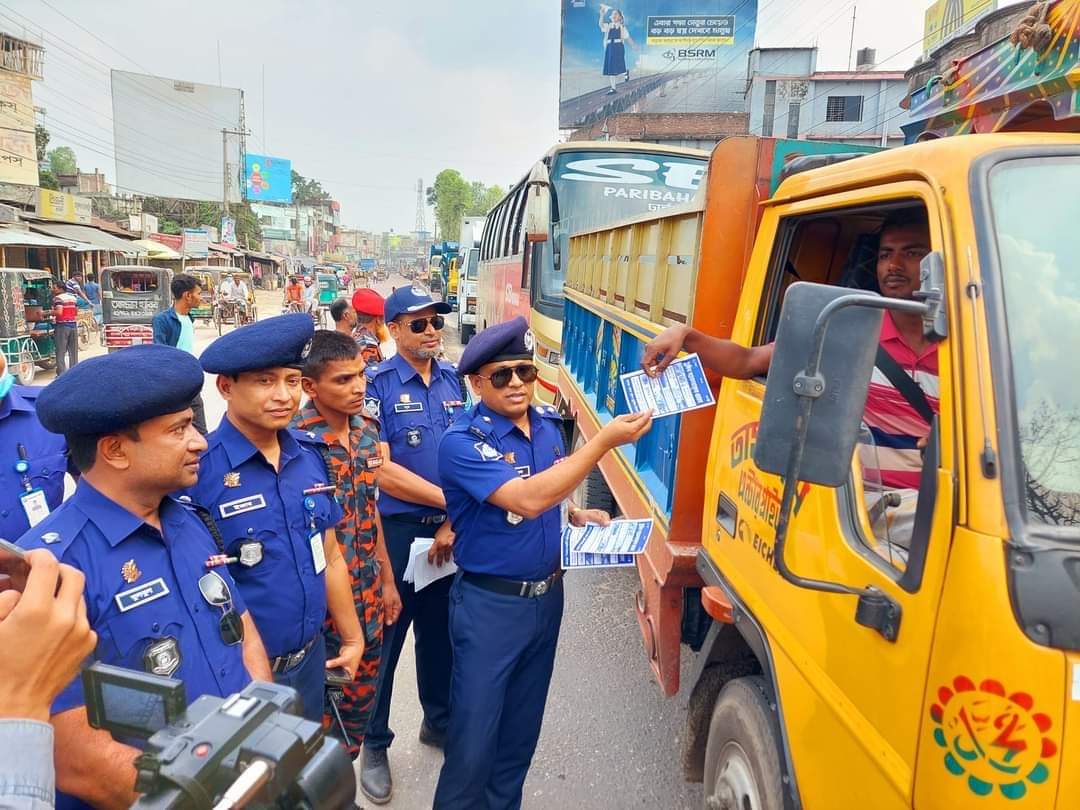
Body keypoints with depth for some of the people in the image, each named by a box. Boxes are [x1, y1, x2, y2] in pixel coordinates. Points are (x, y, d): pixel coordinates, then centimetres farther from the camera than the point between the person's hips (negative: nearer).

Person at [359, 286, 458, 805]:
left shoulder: (454, 381, 4)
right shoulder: (378, 385, -12)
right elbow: (382, 472, -17)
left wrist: (454, 520, -7)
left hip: (450, 528, 5)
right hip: (397, 529, -5)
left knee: (440, 630, 20)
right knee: (384, 636, 10)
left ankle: (439, 721, 42)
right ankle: (373, 743, 30)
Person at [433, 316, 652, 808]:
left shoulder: (549, 423, 1)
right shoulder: (462, 443, -21)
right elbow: (527, 499, -34)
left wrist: (577, 514, -4)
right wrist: (605, 441, -34)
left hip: (548, 595, 7)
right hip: (490, 604, -6)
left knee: (522, 726, 22)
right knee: (475, 732, 6)